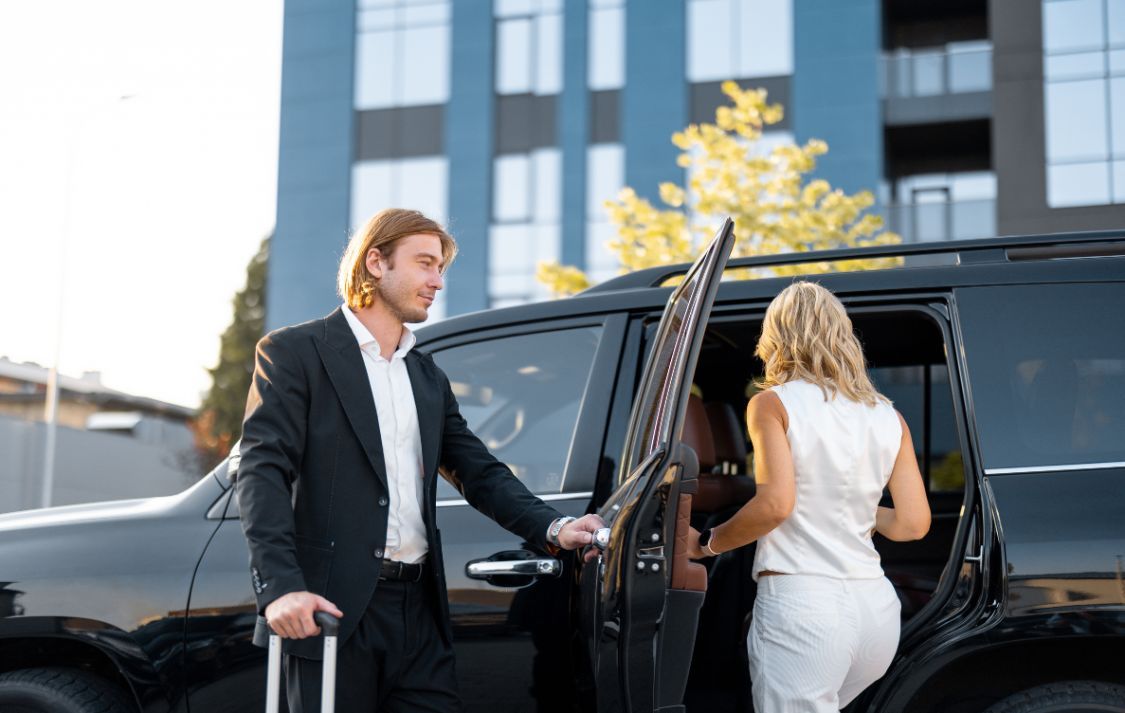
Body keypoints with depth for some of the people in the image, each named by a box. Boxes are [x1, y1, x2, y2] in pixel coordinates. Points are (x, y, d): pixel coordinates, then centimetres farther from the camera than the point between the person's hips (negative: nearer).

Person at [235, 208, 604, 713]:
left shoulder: (428, 377, 21)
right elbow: (262, 472, -9)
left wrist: (554, 529, -3)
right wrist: (280, 587, -22)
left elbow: (480, 472, 16)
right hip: (332, 607, -6)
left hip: (418, 609, 6)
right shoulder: (295, 352, 1)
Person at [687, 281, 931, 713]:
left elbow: (775, 504, -16)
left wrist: (707, 544, -2)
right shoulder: (888, 417, 11)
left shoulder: (772, 404, -3)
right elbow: (914, 523, 7)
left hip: (802, 603, -6)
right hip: (877, 606, 6)